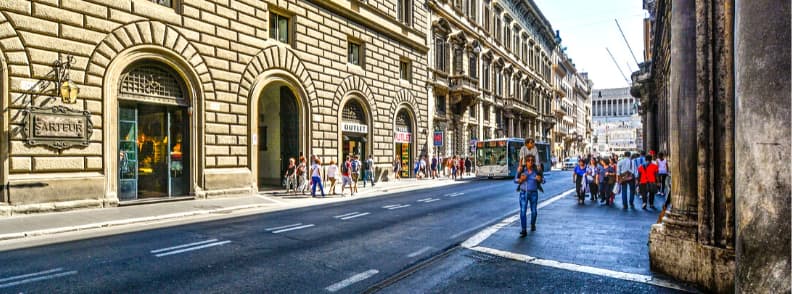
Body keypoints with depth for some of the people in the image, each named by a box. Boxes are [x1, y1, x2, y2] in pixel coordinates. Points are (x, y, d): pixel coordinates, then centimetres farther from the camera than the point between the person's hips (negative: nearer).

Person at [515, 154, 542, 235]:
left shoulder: (536, 170, -6)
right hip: (523, 193, -1)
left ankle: (533, 225, 42)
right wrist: (521, 180, -22)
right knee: (522, 211, -11)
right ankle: (523, 230, -10)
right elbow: (515, 180, -2)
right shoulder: (521, 169, -7)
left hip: (533, 193, 1)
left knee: (534, 211, 15)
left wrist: (539, 179, -19)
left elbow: (542, 180, 3)